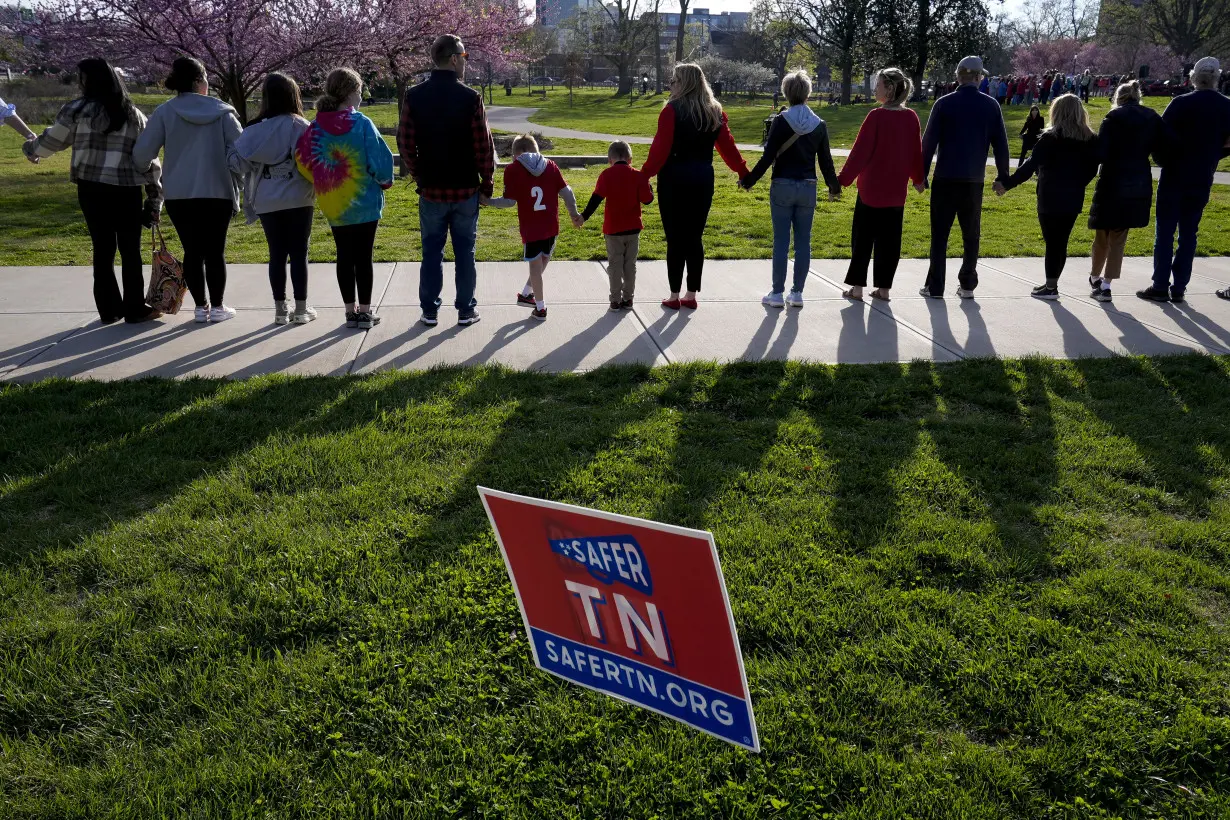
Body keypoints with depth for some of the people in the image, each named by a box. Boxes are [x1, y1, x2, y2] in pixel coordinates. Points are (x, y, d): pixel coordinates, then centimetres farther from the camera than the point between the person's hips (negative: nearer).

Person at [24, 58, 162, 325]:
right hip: (126, 190, 0)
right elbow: (148, 157, 6)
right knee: (130, 250, 5)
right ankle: (135, 309, 7)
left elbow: (52, 140, 12)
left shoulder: (78, 110, 1)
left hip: (91, 188, 0)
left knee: (102, 248, 9)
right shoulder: (133, 115, 8)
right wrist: (155, 196, 9)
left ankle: (109, 309, 15)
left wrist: (31, 148, 34)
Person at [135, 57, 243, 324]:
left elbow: (141, 154, -6)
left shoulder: (164, 112, -1)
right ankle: (217, 307, 12)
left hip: (179, 194, 1)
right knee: (215, 251, 8)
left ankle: (200, 307, 12)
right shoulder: (222, 111, -1)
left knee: (192, 251, 9)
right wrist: (235, 190, 4)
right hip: (218, 192, -1)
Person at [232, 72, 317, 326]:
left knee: (276, 254, 10)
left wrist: (250, 197, 8)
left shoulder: (254, 129, 2)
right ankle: (301, 309, 7)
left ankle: (280, 309, 14)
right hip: (298, 200, -3)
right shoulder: (300, 126, -9)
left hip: (267, 202, 3)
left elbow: (242, 160, -3)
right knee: (299, 253, 5)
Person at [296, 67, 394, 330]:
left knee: (344, 257, 11)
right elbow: (380, 158, -14)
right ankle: (365, 312, 8)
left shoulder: (316, 127, -2)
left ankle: (351, 311, 16)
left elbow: (303, 160, -2)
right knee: (363, 257, 4)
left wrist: (324, 183, 12)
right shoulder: (362, 123, -14)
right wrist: (385, 181, 6)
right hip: (365, 202, -3)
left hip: (333, 204, 4)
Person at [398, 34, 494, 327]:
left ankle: (429, 311, 14)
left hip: (431, 190, 2)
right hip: (466, 189, -2)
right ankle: (466, 311, 14)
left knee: (431, 252, 10)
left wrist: (418, 177, 13)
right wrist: (487, 183, 2)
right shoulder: (470, 97, -11)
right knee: (465, 252, 9)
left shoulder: (414, 97, -3)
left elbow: (406, 144, 0)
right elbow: (484, 146, -10)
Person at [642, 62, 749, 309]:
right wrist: (743, 172, 16)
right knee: (695, 237, 11)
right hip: (703, 178, 5)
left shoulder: (672, 111, -11)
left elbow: (660, 149, -16)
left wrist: (644, 175, -12)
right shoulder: (714, 112, 6)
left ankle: (674, 296, 6)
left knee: (675, 238, 1)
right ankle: (691, 295, 15)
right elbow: (728, 146, 8)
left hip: (675, 179, -5)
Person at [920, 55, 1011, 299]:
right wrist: (1003, 176, 12)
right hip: (974, 181, 2)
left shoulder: (944, 104, -4)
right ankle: (967, 285, 13)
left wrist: (921, 174, 1)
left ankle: (935, 286, 1)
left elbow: (929, 142, -5)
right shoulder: (990, 106, 2)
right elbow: (1000, 144, 4)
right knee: (971, 234, 12)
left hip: (946, 179, -2)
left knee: (939, 234, 3)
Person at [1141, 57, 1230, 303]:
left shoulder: (1181, 103, -12)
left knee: (1165, 232, 2)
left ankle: (1160, 286, 1)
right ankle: (1179, 288, 10)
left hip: (1174, 177, -3)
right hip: (1202, 180, 4)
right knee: (1188, 233, 9)